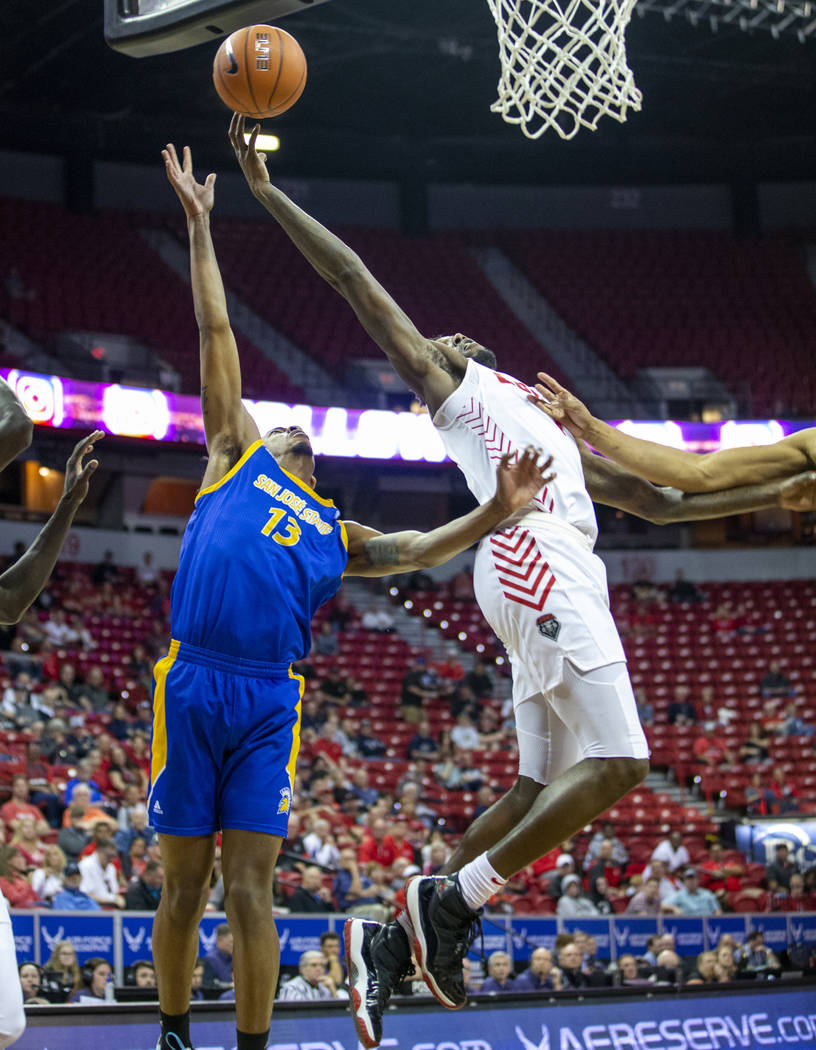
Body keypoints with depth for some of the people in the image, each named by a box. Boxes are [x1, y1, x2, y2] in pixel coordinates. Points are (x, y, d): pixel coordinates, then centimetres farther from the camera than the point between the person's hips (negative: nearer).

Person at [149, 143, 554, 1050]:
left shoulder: (336, 535, 23)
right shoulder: (236, 454, 16)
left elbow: (422, 549, 9)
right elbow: (216, 335, 15)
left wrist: (498, 510, -7)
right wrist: (199, 225, 16)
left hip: (269, 701, 2)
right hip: (193, 685, -2)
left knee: (249, 890, -2)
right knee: (183, 886, 4)